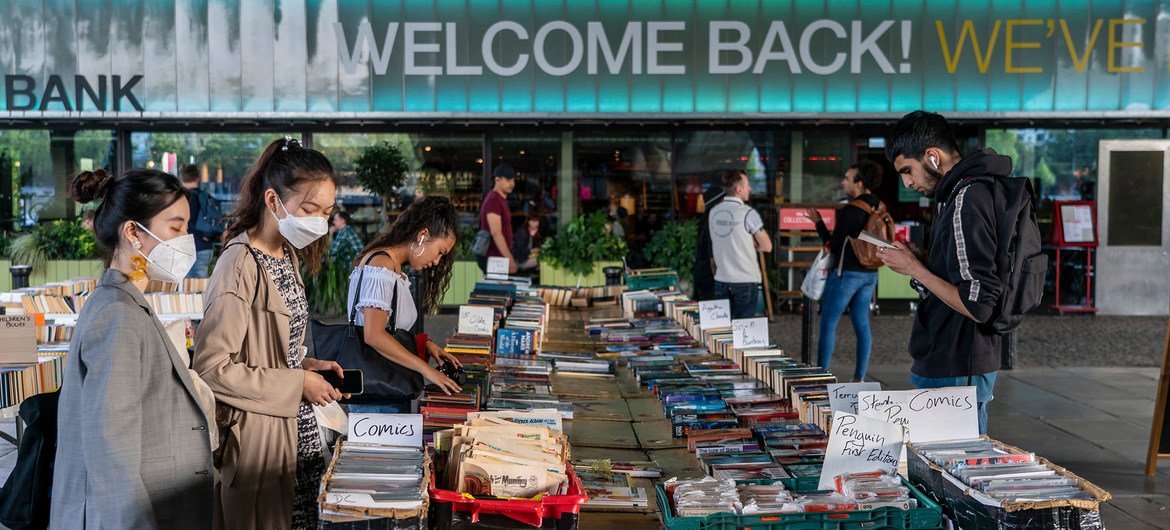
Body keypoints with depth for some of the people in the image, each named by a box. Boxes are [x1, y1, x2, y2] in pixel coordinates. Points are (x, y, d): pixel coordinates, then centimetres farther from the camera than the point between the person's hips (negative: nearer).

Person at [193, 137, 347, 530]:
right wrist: (297, 384, -18)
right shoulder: (240, 264, -19)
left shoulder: (287, 255, 9)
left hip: (298, 428, 8)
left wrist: (306, 365, 3)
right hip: (259, 434, -8)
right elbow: (212, 367, -22)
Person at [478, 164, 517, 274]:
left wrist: (509, 257, 20)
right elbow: (496, 233, -23)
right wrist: (509, 259, -25)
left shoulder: (500, 199, 17)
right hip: (493, 257, -10)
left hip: (499, 257, 10)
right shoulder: (494, 200, -15)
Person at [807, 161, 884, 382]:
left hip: (846, 273, -8)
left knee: (828, 325, 0)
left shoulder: (849, 211, -17)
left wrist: (819, 223, -1)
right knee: (862, 326, 10)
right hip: (870, 274, 8)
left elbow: (834, 245, -13)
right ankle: (859, 378, 11)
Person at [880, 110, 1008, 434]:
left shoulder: (965, 203, -19)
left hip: (955, 375, -10)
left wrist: (915, 269, -14)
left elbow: (978, 305, -23)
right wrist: (921, 259, 9)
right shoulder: (975, 190, 12)